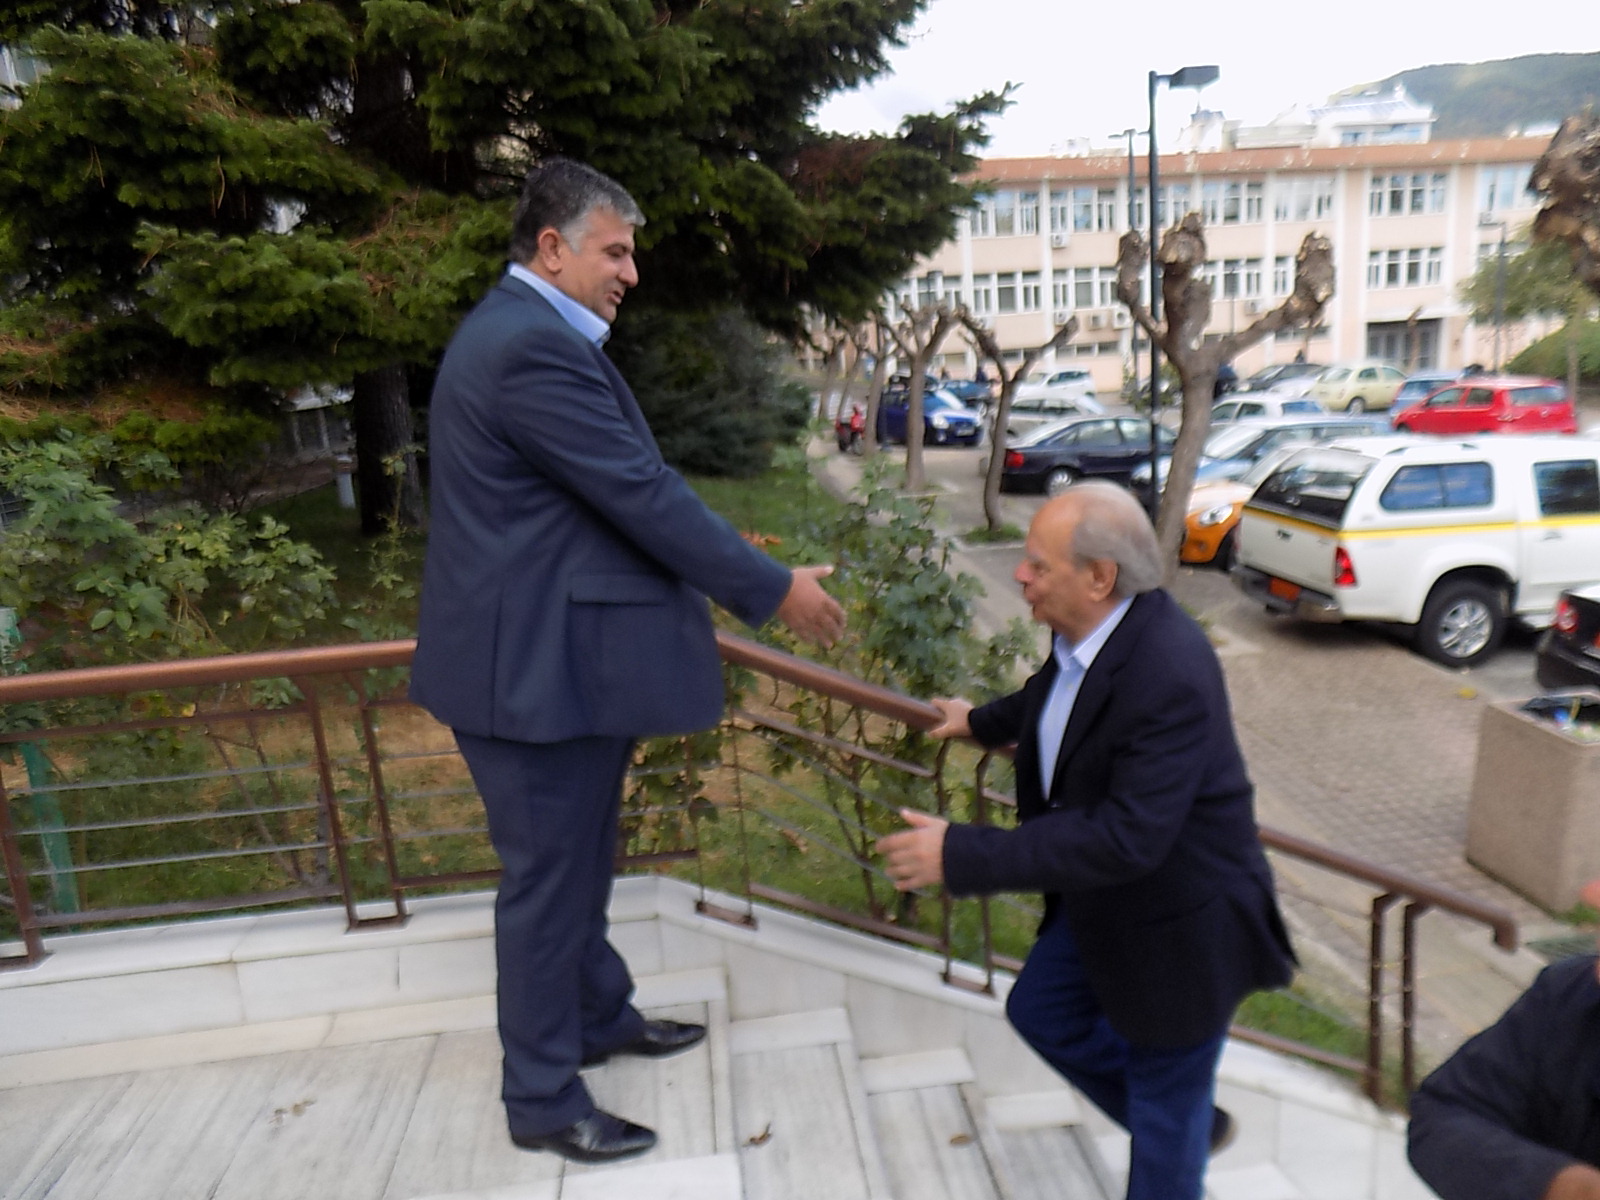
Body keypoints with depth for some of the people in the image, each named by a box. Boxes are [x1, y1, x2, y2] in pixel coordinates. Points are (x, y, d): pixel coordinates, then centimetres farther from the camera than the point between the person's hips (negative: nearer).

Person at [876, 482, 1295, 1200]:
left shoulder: (1169, 677, -35)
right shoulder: (1088, 629, -9)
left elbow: (1125, 840, -37)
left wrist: (961, 856, -35)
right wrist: (982, 721, 32)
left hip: (1178, 924, -8)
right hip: (1103, 904, 9)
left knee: (1164, 1104, 12)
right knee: (1040, 1009, 23)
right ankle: (1192, 1122, 44)